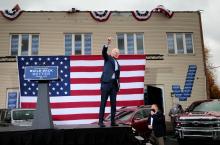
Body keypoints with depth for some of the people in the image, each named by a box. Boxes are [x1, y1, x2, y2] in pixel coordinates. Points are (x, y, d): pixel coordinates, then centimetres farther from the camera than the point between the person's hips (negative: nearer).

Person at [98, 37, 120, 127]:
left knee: (113, 104, 6)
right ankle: (101, 121, -2)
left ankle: (112, 121, 12)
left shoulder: (118, 64, 23)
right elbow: (104, 52, -13)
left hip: (114, 85, 6)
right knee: (103, 103, -5)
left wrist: (118, 85, 11)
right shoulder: (108, 58, 9)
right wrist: (108, 44, -29)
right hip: (106, 83, -6)